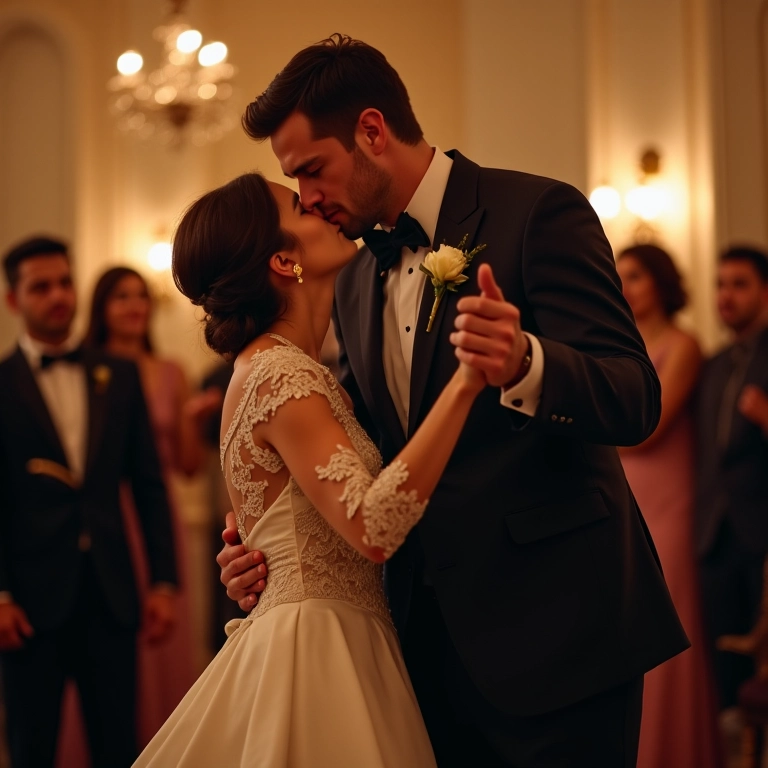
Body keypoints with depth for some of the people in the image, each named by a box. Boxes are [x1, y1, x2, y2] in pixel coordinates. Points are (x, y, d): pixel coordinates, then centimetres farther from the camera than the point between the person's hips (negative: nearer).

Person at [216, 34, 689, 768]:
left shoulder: (539, 212, -9)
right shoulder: (355, 282, 13)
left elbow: (635, 400, -16)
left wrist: (523, 364, -36)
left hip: (551, 624, -6)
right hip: (433, 636, 7)